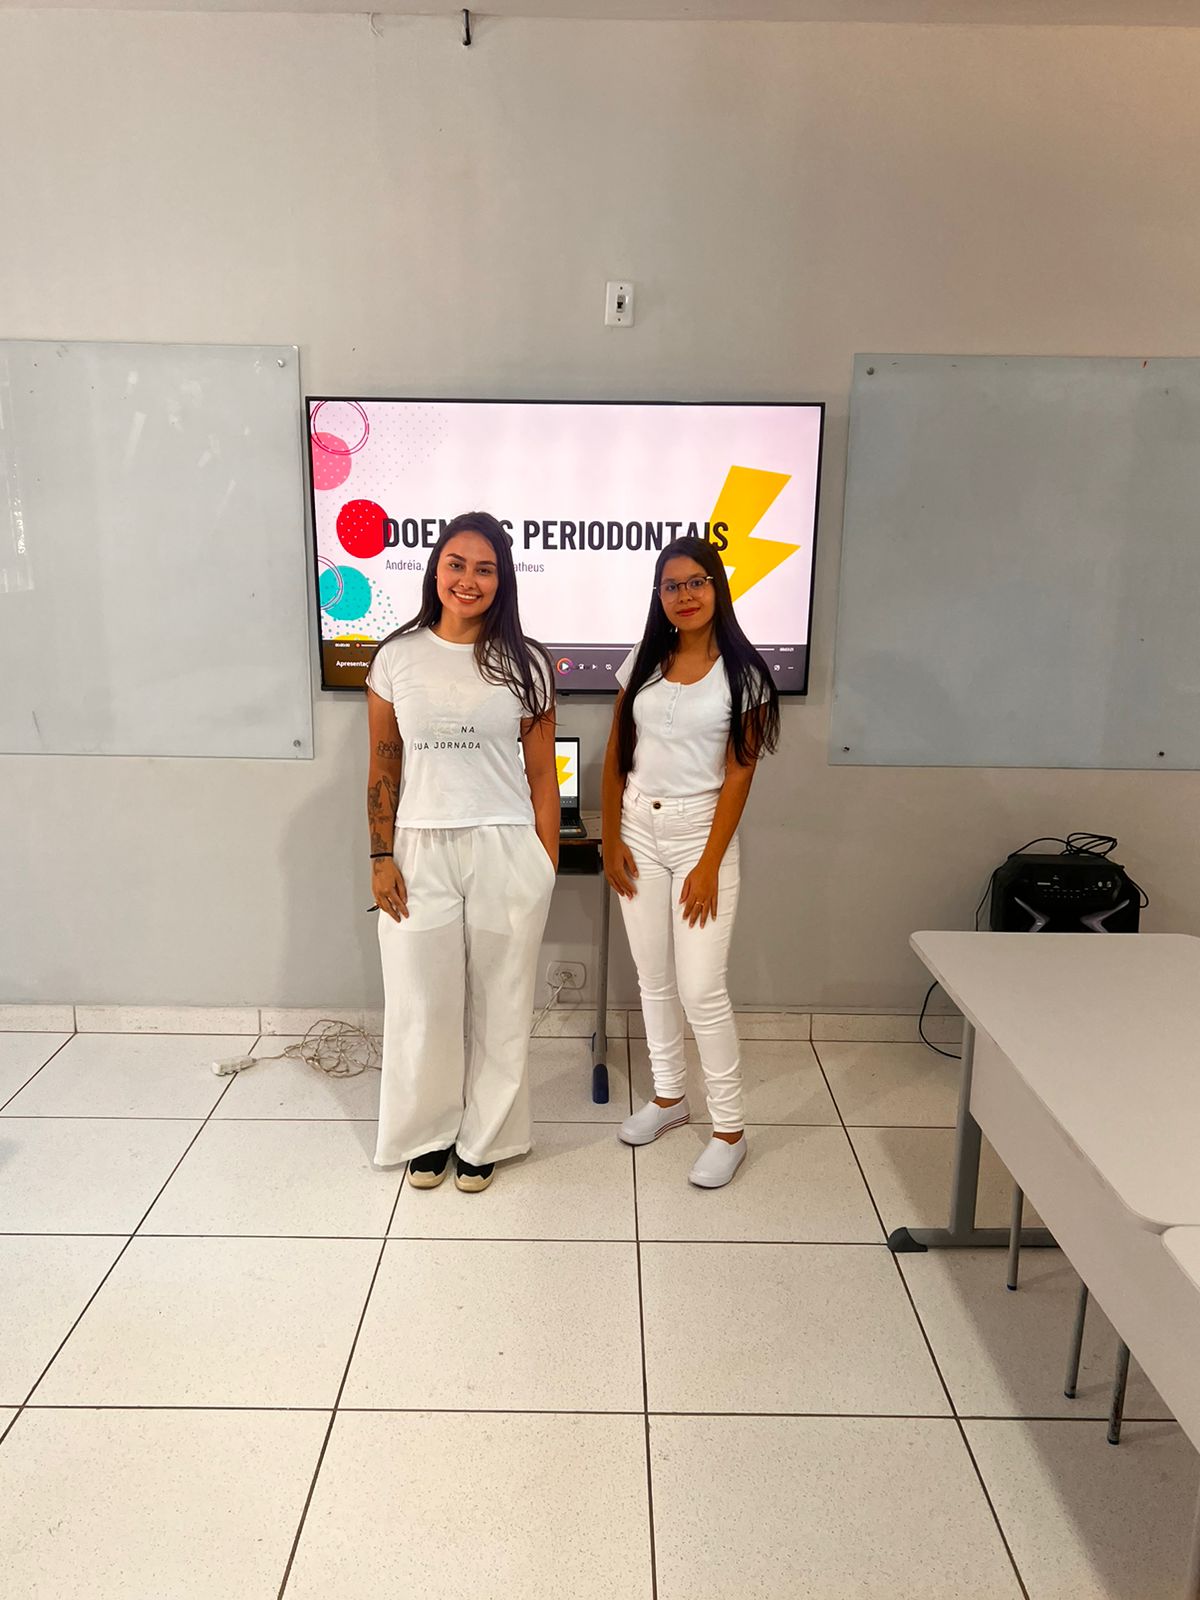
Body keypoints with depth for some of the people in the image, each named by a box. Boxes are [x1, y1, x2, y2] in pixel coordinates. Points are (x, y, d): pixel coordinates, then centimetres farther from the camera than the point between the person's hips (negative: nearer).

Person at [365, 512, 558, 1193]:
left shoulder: (526, 664, 0)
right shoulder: (397, 656, 3)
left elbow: (542, 774, 1)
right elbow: (384, 767, 5)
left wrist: (547, 867, -2)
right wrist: (382, 856, -1)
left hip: (505, 853, -1)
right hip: (421, 852, 1)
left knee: (499, 1004, 9)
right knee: (422, 1004, 9)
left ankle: (484, 1138, 29)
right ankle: (429, 1134, 31)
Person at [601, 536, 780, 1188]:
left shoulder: (741, 671, -6)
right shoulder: (643, 661, 5)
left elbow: (738, 774, -9)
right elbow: (616, 755, 7)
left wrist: (709, 865, -13)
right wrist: (612, 839, 1)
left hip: (699, 833, -4)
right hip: (638, 830, 4)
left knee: (701, 989, -5)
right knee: (653, 978, 13)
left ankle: (729, 1128, 10)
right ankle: (669, 1096, 31)